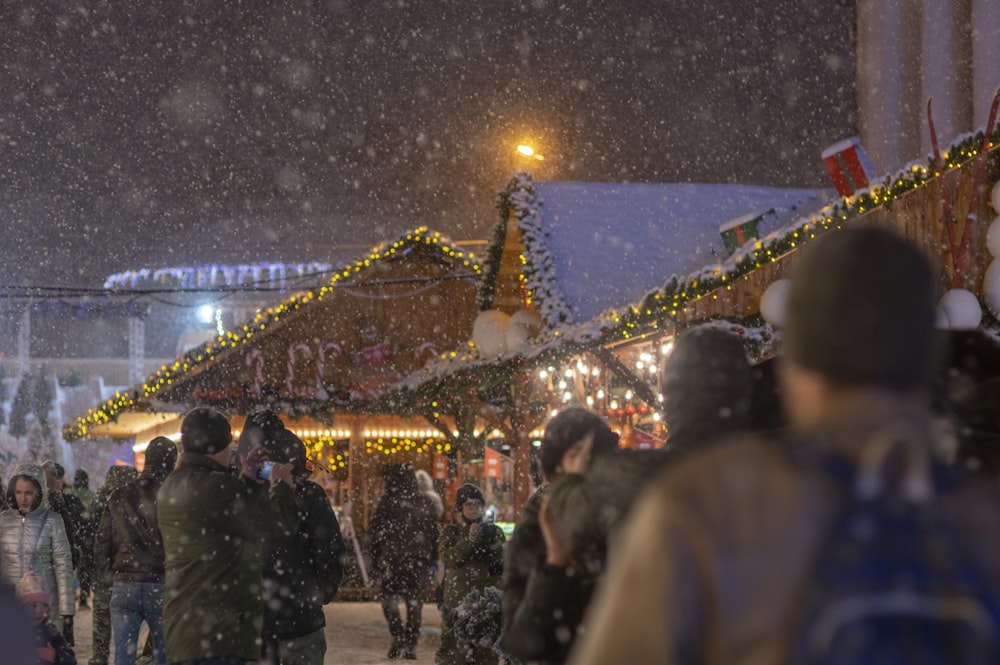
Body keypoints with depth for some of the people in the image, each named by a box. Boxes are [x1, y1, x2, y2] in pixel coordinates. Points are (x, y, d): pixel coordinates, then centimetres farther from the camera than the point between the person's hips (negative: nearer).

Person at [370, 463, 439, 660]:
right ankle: (411, 644, 9)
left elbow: (375, 532, -5)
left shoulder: (388, 502, -5)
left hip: (393, 558, -3)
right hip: (419, 560, 3)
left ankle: (398, 636, -9)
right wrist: (432, 561, 14)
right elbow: (435, 534, 10)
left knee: (389, 596, 9)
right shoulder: (426, 503, 7)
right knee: (414, 601, 10)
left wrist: (375, 559, 2)